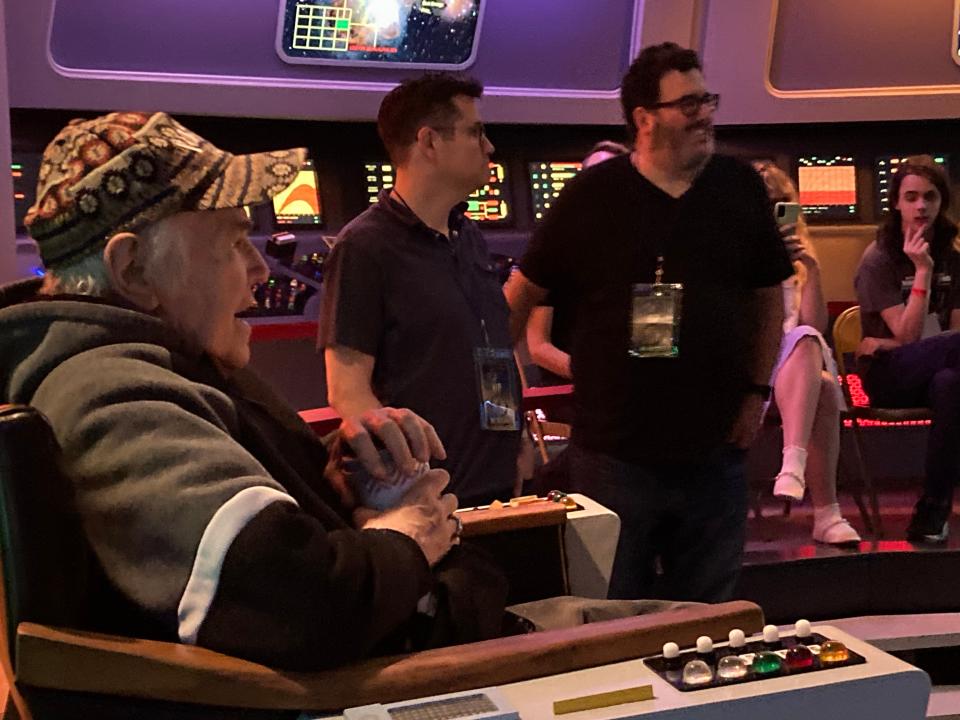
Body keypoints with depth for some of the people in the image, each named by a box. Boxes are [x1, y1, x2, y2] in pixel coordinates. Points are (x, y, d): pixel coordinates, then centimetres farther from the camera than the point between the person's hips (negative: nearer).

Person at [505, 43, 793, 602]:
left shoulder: (741, 188, 3)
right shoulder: (593, 196, -6)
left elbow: (769, 295, 13)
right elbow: (521, 295, 0)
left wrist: (758, 392, 7)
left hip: (715, 452, 3)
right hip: (614, 453, -3)